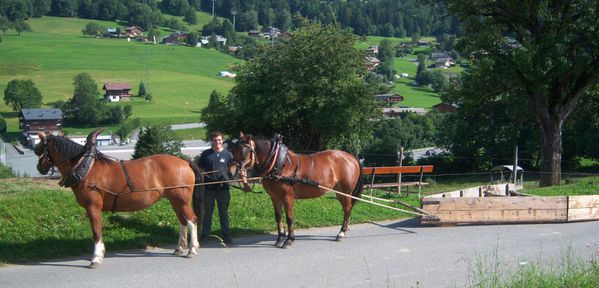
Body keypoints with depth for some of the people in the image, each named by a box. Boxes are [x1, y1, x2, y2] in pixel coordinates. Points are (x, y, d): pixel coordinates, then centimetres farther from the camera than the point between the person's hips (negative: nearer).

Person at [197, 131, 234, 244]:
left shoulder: (228, 154, 3)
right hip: (209, 187, 0)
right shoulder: (206, 154, 3)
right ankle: (204, 235, 17)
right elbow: (200, 167, 12)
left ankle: (226, 236, 15)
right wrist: (204, 173, -8)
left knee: (224, 213, 8)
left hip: (223, 187, 0)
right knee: (207, 212, 8)